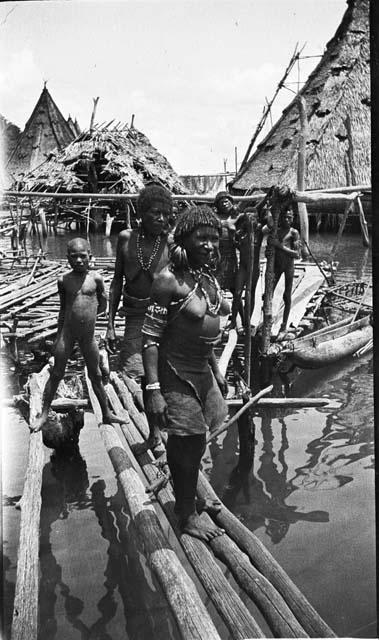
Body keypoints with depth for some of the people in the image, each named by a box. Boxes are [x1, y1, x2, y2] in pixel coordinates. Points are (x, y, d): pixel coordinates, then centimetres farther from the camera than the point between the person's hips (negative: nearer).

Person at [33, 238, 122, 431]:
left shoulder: (96, 278, -4)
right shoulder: (63, 280, -3)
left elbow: (103, 304, 11)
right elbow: (63, 308, 9)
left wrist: (89, 314, 2)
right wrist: (59, 336, 11)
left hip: (88, 335, 1)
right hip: (67, 333, -1)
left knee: (96, 376, 13)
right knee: (56, 375, 6)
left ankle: (107, 414, 24)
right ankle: (44, 414, 17)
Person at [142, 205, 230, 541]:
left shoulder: (209, 277, 6)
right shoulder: (170, 279, -19)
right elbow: (150, 336, -20)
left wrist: (217, 372, 21)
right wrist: (153, 389, -25)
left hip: (202, 371, 8)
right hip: (176, 373, -7)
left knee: (189, 443, 21)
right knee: (190, 445, 3)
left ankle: (188, 497, 43)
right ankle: (188, 517, 23)